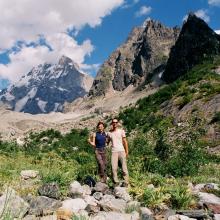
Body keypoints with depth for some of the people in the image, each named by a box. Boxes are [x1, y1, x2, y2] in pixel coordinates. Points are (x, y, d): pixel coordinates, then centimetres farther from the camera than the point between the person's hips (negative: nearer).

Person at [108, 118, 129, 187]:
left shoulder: (121, 131, 6)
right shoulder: (109, 133, 10)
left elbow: (125, 141, 5)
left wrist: (127, 151, -2)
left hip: (121, 151, -1)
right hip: (114, 151, 1)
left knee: (124, 167, -1)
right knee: (114, 168, -4)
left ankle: (126, 182, 6)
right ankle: (116, 182, 5)